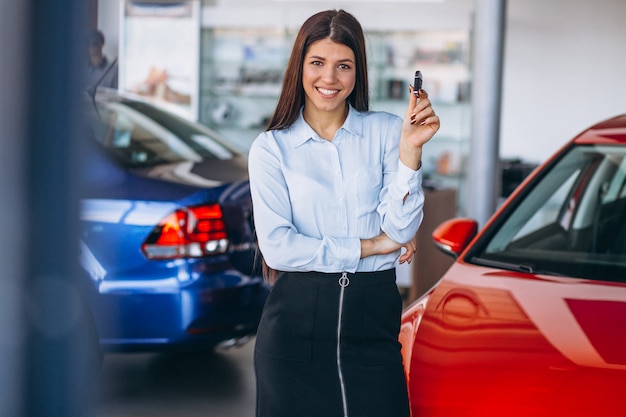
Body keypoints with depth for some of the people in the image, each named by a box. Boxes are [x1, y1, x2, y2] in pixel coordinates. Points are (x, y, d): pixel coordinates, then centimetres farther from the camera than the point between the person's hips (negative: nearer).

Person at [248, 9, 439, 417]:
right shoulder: (271, 147, 3)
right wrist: (368, 247, -6)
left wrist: (410, 150, -14)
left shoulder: (386, 131, 5)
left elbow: (400, 231, -4)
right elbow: (277, 246, -8)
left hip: (373, 318, 1)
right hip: (298, 319, 0)